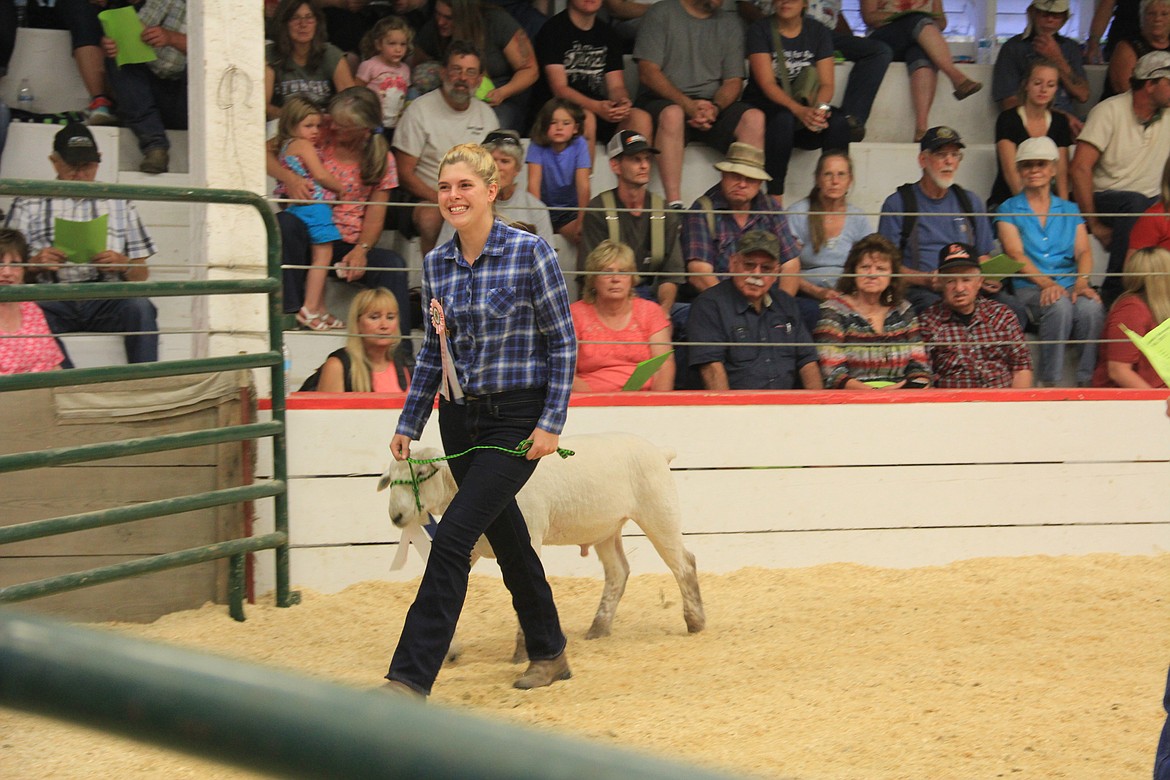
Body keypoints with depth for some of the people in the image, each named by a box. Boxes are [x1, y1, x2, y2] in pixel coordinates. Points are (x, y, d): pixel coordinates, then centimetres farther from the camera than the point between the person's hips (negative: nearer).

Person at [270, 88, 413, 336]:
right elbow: (263, 152, -2)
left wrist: (361, 250, -20)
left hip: (348, 246, 1)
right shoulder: (318, 137, 2)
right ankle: (289, 311, -28)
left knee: (393, 264, -28)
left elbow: (375, 216, 0)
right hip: (308, 238, -1)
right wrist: (289, 177, -22)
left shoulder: (381, 159, 5)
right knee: (284, 223, -35)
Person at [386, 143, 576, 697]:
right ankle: (548, 655, 32)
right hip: (459, 418, 6)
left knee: (452, 537, -14)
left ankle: (411, 677, -15)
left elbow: (563, 343, -7)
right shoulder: (436, 264, 5)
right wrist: (408, 423, 11)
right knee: (506, 537, 16)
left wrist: (552, 422, -13)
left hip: (516, 420, -6)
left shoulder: (530, 253, -11)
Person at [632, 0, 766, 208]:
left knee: (754, 118, -25)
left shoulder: (730, 24, 16)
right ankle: (674, 205, -44)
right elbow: (648, 72, -7)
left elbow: (734, 81, 9)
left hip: (714, 105, 4)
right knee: (672, 114, -39)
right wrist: (688, 105, -21)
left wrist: (715, 108, -15)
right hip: (662, 101, -4)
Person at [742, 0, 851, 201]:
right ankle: (775, 198, -34)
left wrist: (819, 108, -26)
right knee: (783, 118, -38)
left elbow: (827, 83, -1)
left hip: (806, 110, 3)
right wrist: (798, 110, -32)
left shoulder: (818, 32, 7)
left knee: (838, 121, -27)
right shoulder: (760, 30, -3)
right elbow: (767, 83, -14)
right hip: (764, 109, -3)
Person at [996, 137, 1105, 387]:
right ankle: (1049, 384, -31)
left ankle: (1086, 383, -29)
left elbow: (1083, 251, 9)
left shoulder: (1069, 210, 23)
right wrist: (1047, 283, -19)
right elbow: (1016, 254, -1)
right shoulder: (1009, 210, 13)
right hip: (1029, 289, -2)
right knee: (1059, 305, -36)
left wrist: (1081, 282, -15)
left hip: (1069, 283, 2)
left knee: (1091, 307, -33)